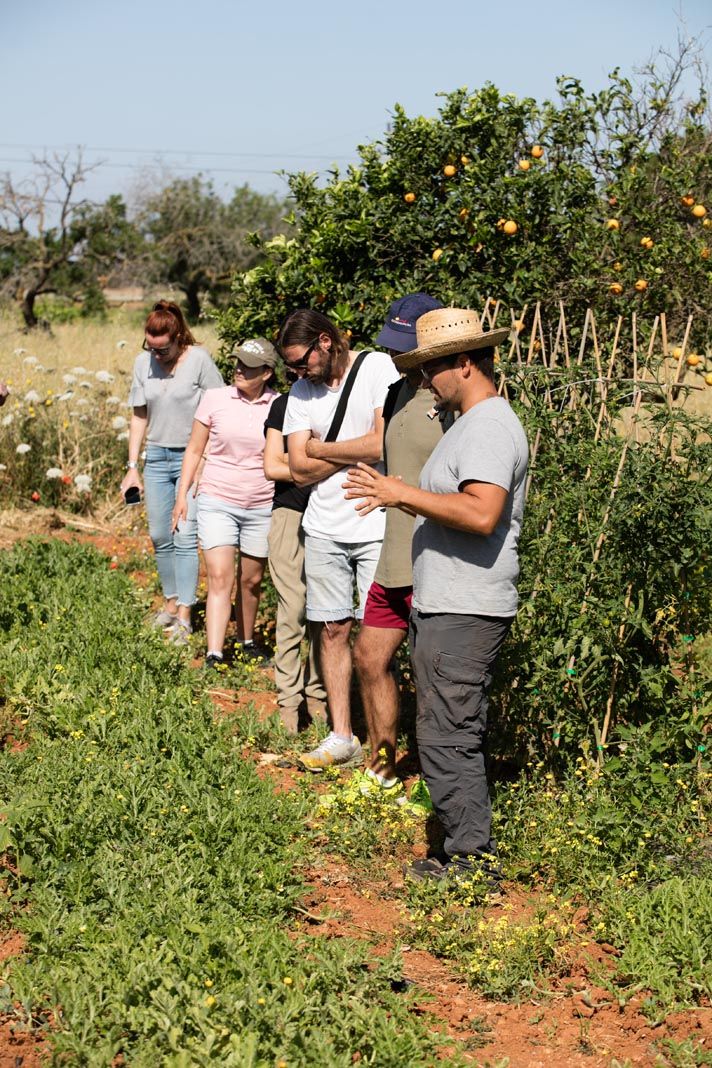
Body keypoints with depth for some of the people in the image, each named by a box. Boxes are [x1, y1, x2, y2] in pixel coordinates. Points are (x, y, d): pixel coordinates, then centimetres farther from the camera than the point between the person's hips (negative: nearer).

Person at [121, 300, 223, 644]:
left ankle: (184, 615, -8)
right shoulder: (143, 363, 4)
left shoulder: (199, 360, -10)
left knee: (185, 536, -10)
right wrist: (132, 467, 7)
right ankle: (171, 600, 25)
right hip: (157, 457, 5)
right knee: (159, 536, 10)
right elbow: (139, 418, 11)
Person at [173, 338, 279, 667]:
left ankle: (246, 641, 34)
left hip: (262, 507, 1)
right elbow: (194, 450, 6)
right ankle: (214, 657, -14)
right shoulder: (215, 399, -3)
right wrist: (182, 495, 3)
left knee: (252, 580, 14)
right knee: (220, 579, -11)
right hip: (217, 502, -1)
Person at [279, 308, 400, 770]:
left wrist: (321, 448, -5)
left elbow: (385, 442, -16)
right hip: (324, 528, 5)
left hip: (377, 525, -5)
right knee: (333, 629, 7)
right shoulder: (301, 391, 9)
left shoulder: (378, 368, -6)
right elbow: (301, 470, 3)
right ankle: (341, 737, 15)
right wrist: (356, 453, -9)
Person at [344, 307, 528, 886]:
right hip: (446, 606, 11)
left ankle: (472, 854, 0)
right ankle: (473, 851, 22)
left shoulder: (489, 428, -16)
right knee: (458, 734, 15)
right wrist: (403, 499, 14)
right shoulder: (472, 425, 19)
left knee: (448, 736, -7)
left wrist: (404, 492, -23)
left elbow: (481, 514, -29)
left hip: (463, 614, -11)